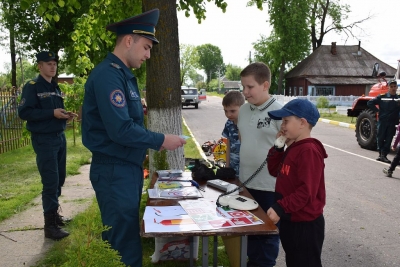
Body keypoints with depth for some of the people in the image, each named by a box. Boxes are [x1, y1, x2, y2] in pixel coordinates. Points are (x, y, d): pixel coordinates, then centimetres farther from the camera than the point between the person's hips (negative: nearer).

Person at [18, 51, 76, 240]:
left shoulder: (55, 88, 16)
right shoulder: (32, 87, -7)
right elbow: (24, 112, -16)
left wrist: (65, 116, 2)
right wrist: (52, 113, -23)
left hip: (60, 137, 8)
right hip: (44, 140, -8)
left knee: (59, 179, 14)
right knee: (50, 182, -8)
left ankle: (54, 213, 30)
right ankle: (50, 225, 0)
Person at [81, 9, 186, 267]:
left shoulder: (124, 74, 12)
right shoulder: (108, 75, -19)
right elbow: (120, 130, -26)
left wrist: (152, 143, 6)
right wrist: (161, 141, -16)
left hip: (129, 167, 10)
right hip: (114, 171, -9)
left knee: (128, 235, 20)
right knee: (125, 242, 4)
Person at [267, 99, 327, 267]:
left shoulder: (309, 151, -23)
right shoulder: (293, 148, 9)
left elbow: (307, 191, -28)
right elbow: (274, 171, 13)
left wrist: (280, 208, -29)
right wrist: (278, 146, 1)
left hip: (306, 225, -10)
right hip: (290, 220, 10)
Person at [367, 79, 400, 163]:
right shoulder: (382, 97, 2)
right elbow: (370, 103, 3)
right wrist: (377, 110, -1)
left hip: (392, 123, 1)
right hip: (382, 121, -1)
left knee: (388, 140, 2)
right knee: (380, 138, 6)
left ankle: (384, 155, 8)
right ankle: (381, 154, 20)